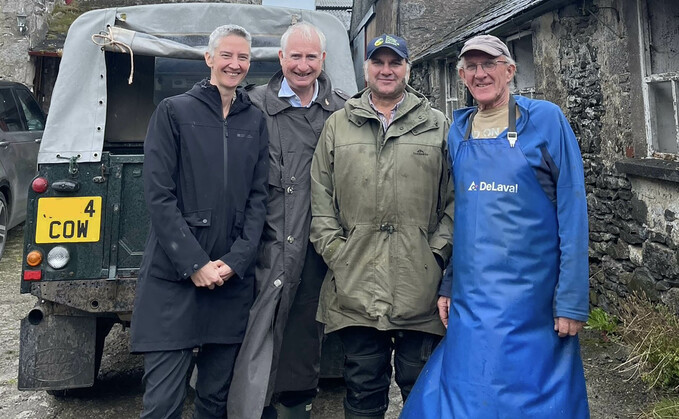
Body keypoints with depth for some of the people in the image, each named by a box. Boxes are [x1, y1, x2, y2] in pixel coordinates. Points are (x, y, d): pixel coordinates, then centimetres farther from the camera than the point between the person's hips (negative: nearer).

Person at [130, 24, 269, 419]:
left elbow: (258, 197, 7)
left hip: (233, 280, 3)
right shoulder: (174, 111, 1)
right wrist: (195, 264, -12)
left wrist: (235, 261, -6)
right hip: (174, 277, -3)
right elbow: (159, 195, -5)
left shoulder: (256, 121, 10)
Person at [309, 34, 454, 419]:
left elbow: (454, 198, 6)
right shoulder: (338, 125, 12)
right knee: (363, 387, 12)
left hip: (420, 286, 0)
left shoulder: (437, 126, 9)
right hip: (356, 286, 1)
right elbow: (321, 198, 9)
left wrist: (438, 250, -4)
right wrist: (334, 251, 0)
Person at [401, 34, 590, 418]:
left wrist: (572, 301, -11)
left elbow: (572, 213, -8)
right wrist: (447, 284, 9)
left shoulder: (545, 120, -5)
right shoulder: (458, 132, 8)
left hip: (531, 298, -4)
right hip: (470, 299, 4)